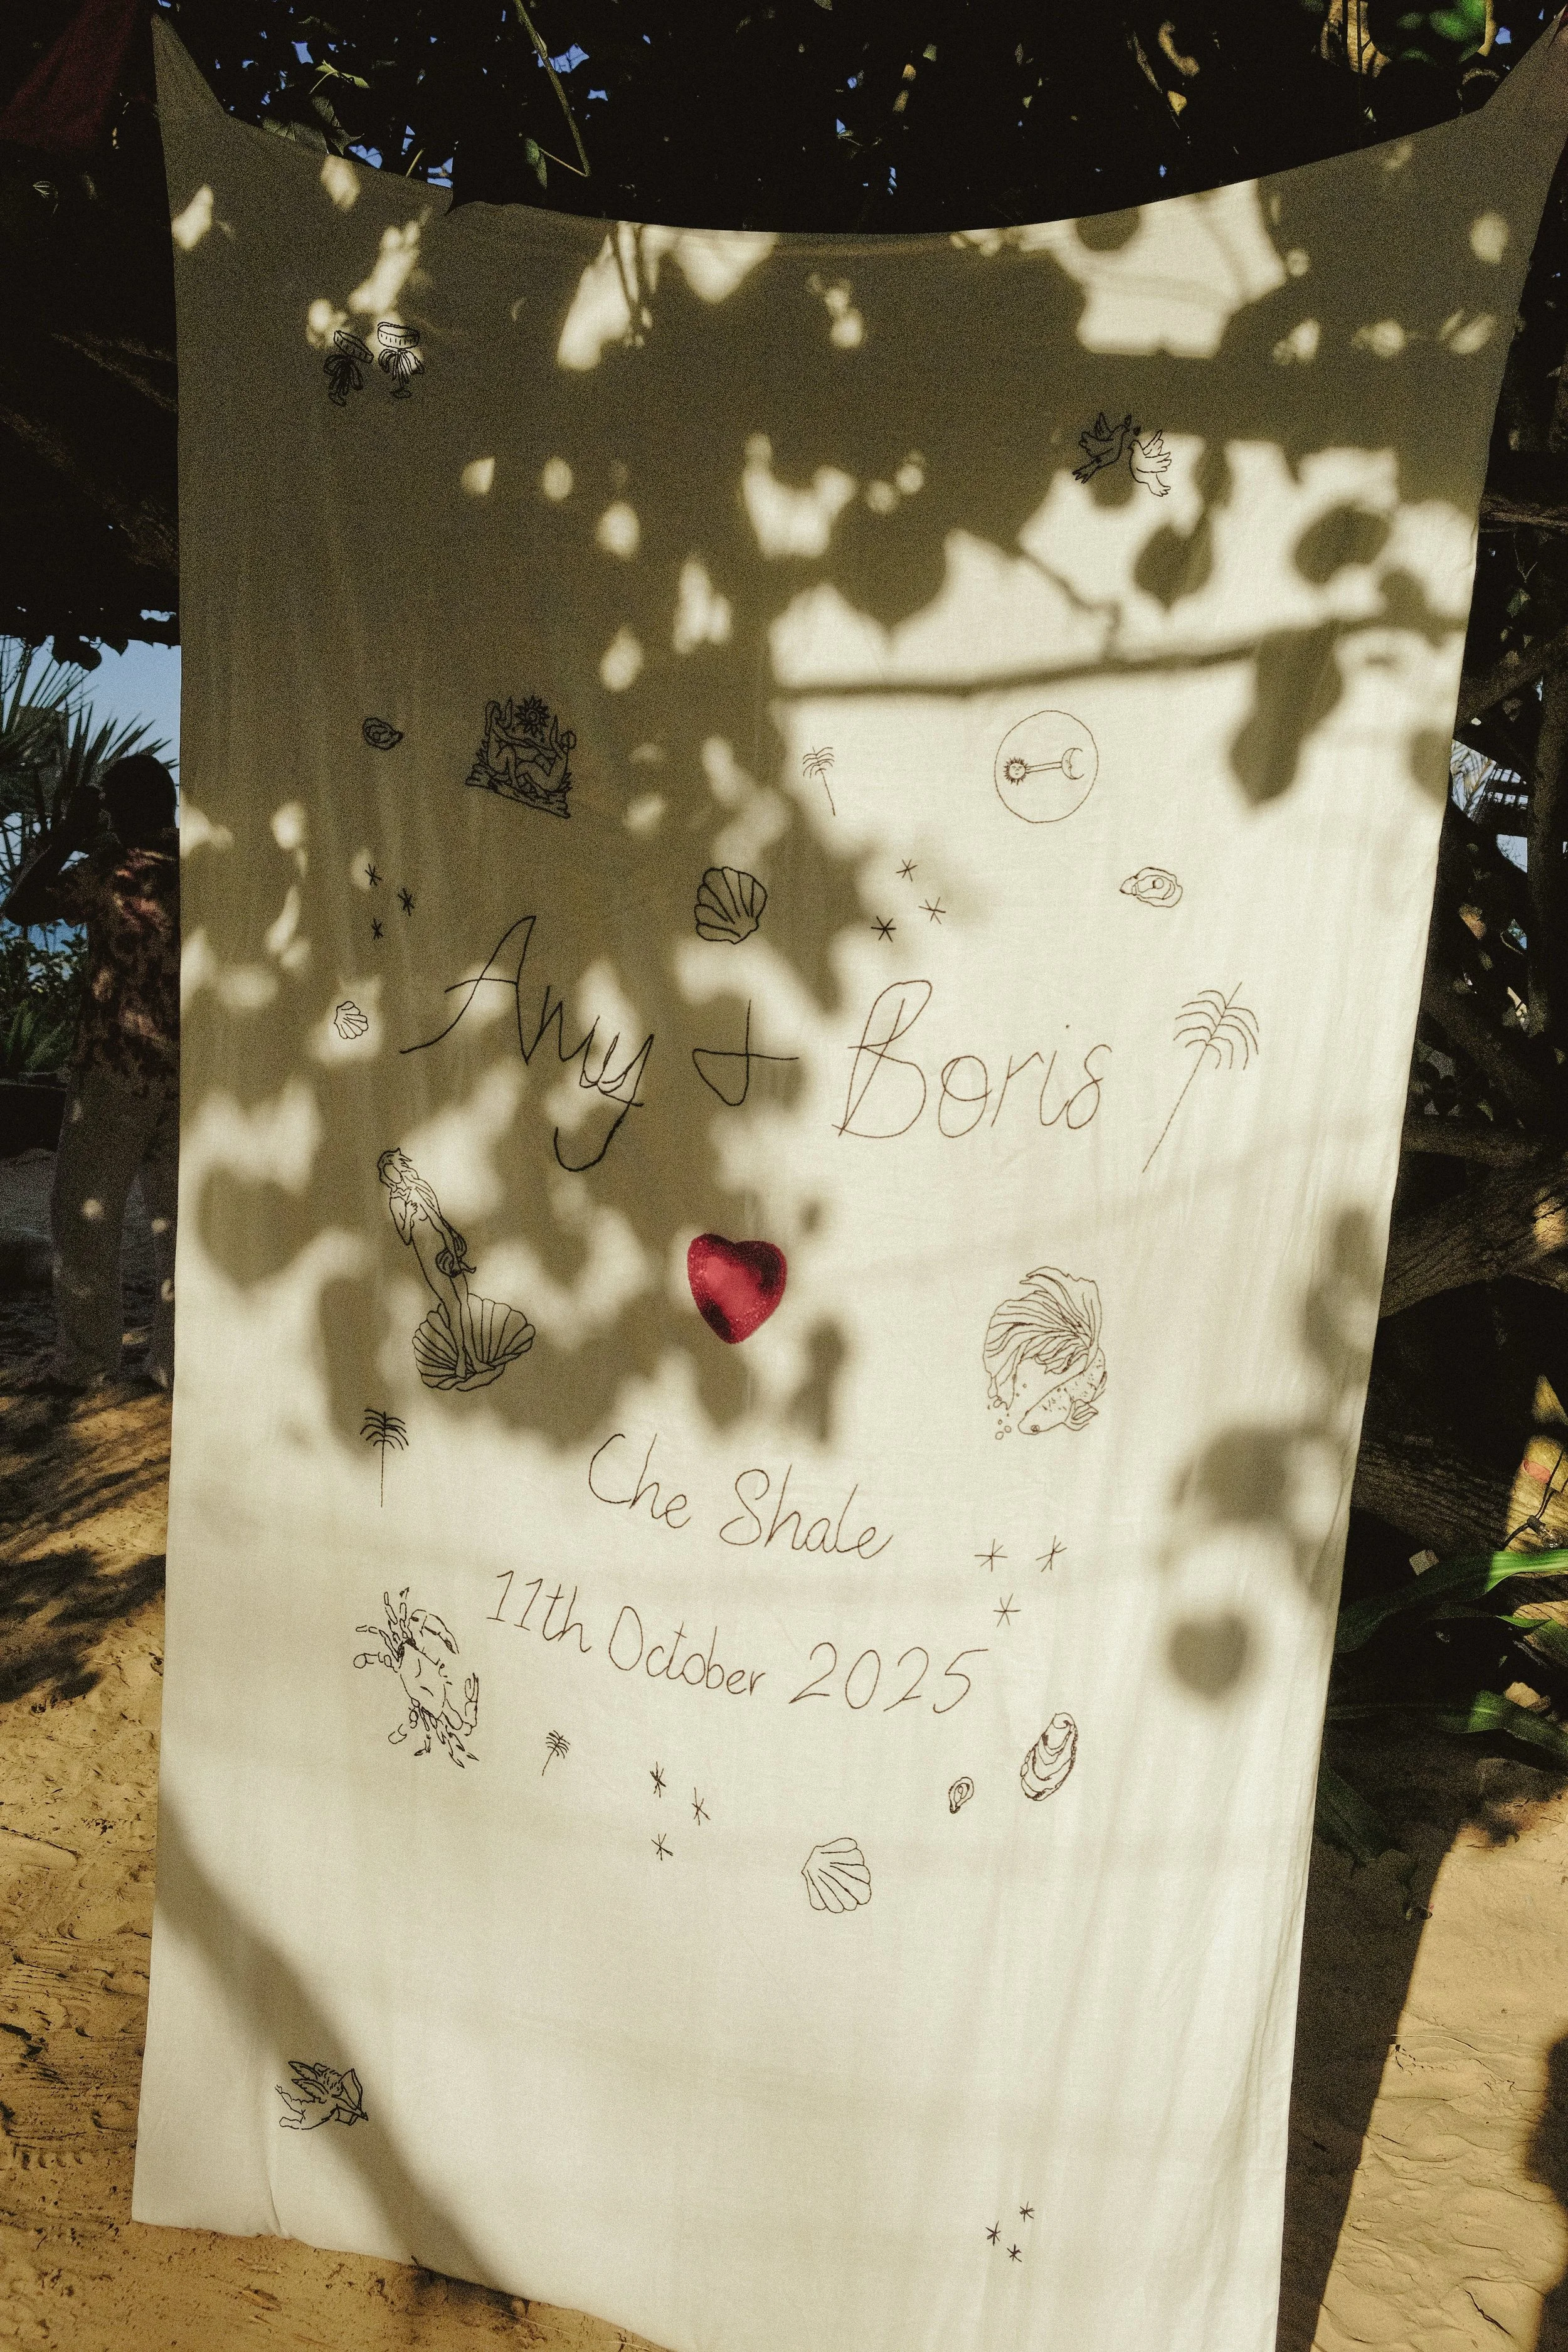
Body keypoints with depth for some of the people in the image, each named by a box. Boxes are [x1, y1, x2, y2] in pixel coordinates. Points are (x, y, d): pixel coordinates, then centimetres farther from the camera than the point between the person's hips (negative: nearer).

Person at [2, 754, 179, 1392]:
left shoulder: (110, 868, -8)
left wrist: (65, 837, 9)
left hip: (116, 1067, -4)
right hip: (193, 1073, 4)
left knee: (85, 1213, 7)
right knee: (178, 1217, 10)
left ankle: (86, 1360, 10)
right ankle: (177, 1361, 11)